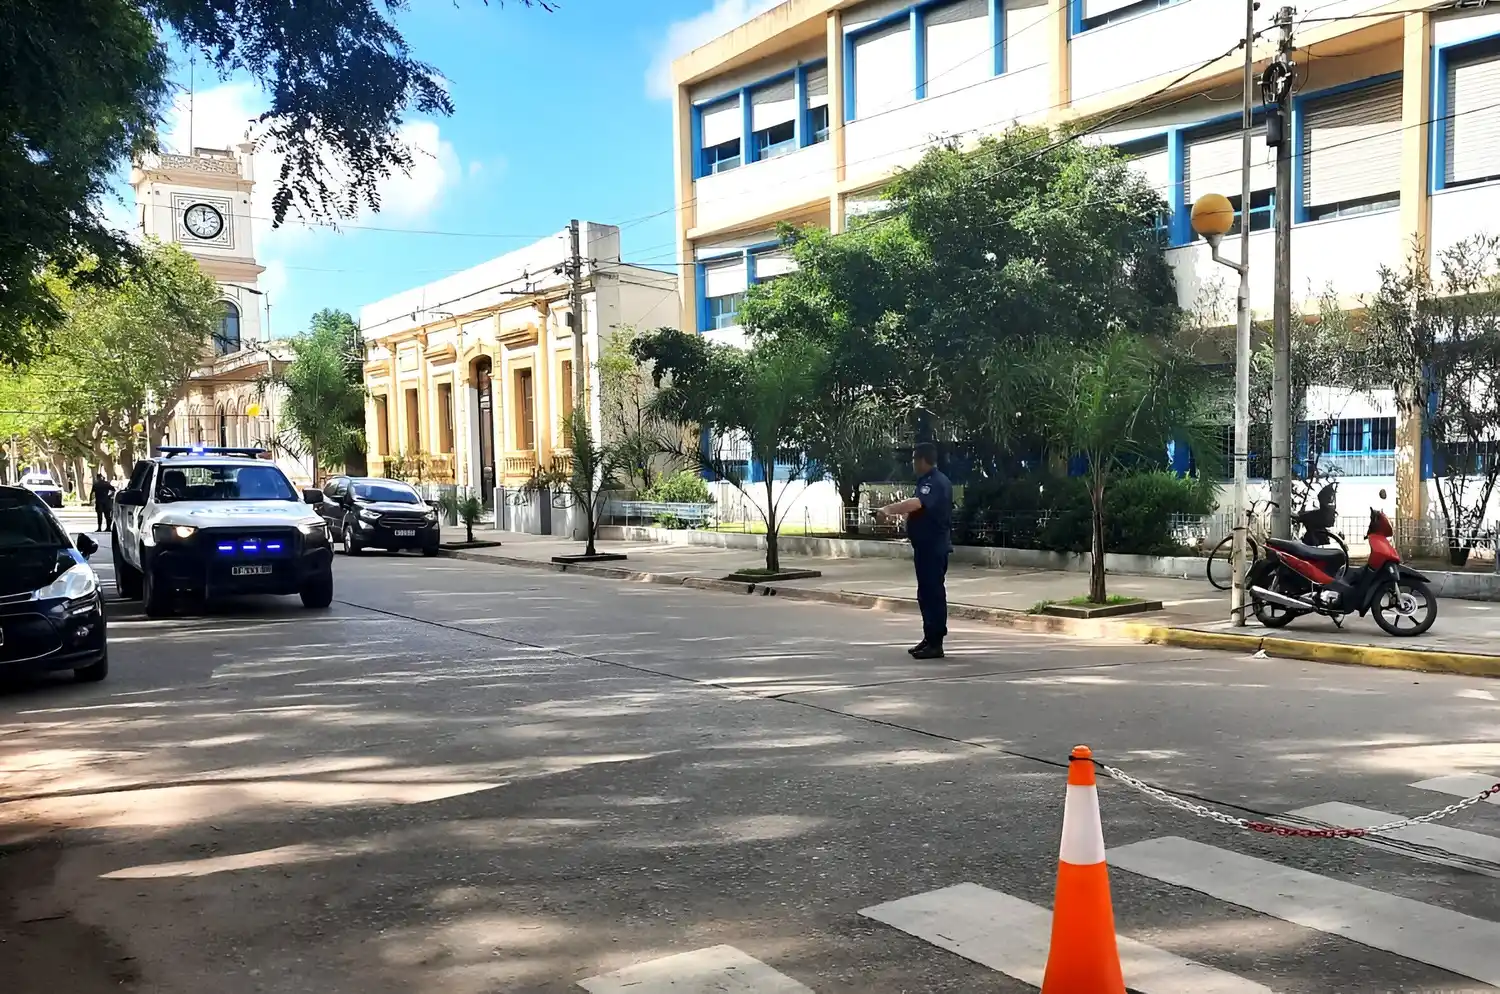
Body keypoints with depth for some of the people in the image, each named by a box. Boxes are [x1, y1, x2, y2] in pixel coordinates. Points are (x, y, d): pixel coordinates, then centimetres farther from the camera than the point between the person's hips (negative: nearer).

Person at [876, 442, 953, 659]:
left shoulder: (936, 483, -18)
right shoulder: (928, 481, 16)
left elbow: (915, 504, -34)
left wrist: (889, 509, -29)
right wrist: (897, 512, 16)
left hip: (934, 547, -11)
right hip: (926, 545, 11)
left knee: (933, 593, -7)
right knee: (926, 593, 14)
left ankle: (935, 644, -4)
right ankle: (930, 639, 22)